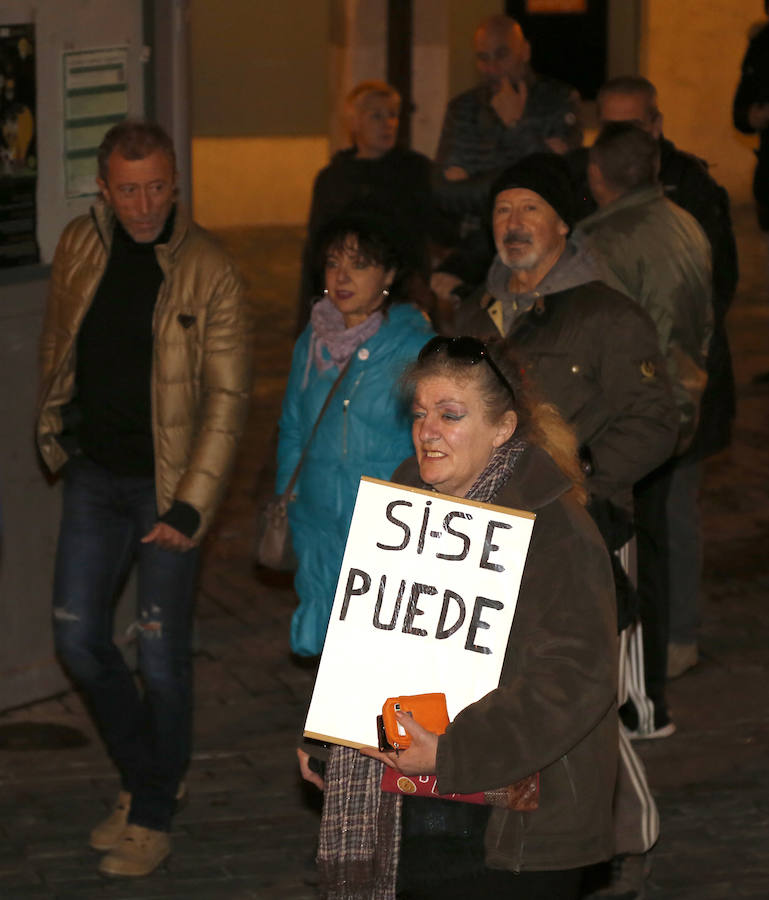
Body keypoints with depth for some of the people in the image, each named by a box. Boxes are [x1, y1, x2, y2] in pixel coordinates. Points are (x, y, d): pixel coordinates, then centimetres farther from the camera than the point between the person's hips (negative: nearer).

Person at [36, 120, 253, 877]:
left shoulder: (207, 272, -13)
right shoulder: (78, 248, 0)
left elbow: (226, 397, -13)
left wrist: (190, 505, -18)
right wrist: (52, 429, 14)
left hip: (167, 480, -4)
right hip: (93, 474, 5)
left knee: (161, 654, -1)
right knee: (78, 640, 6)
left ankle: (154, 813, 17)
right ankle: (144, 775, 28)